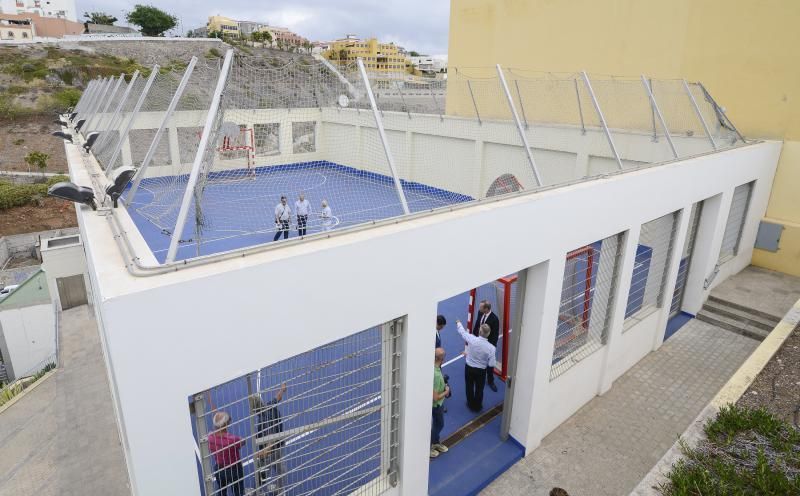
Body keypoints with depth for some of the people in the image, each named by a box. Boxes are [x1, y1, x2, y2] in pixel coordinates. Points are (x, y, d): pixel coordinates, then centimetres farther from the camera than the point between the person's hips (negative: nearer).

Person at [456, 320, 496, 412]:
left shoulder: (472, 339, -26)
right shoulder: (491, 347, -26)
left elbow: (462, 332, -6)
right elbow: (491, 364, -19)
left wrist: (458, 323, 14)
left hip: (469, 368, 1)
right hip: (481, 371, -1)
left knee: (469, 387, 23)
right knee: (479, 389, 22)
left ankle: (470, 404, 41)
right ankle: (477, 407, 39)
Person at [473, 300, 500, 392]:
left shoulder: (494, 319, -25)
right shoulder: (480, 313, -8)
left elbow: (495, 334, -18)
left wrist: (492, 346, -17)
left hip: (488, 344, -5)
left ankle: (490, 381, 28)